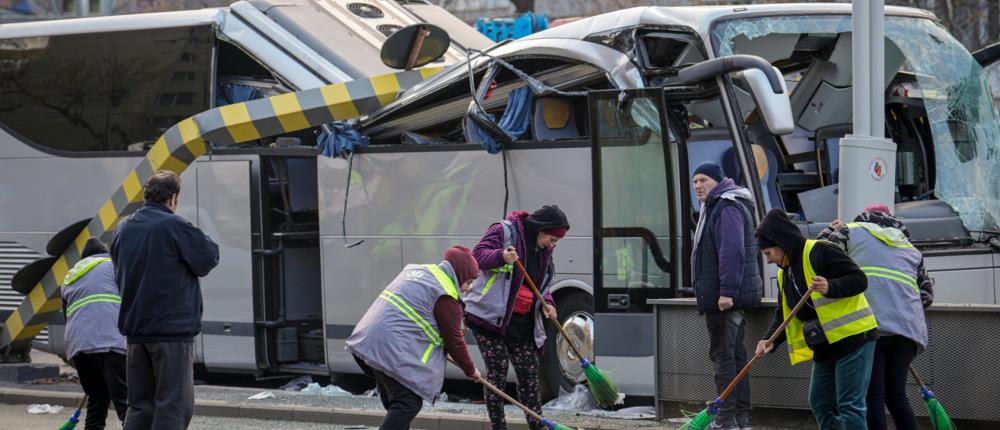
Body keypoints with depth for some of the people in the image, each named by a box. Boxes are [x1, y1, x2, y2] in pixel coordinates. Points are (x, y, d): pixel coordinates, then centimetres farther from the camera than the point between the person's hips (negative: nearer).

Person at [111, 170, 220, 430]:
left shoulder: (124, 229, 11)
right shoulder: (175, 226, -12)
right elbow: (207, 260, -5)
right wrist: (207, 243, 13)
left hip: (135, 330, 7)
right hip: (172, 329, -7)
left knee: (140, 404, 12)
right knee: (173, 406, -4)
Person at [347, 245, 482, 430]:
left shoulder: (417, 269, 20)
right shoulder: (446, 297, -7)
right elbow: (454, 339, -3)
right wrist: (470, 370, 11)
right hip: (392, 350, -10)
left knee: (394, 401, 17)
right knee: (408, 404, -9)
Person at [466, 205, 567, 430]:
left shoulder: (544, 251, 15)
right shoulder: (503, 231, -8)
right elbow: (478, 255, -16)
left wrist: (547, 303, 3)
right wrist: (501, 256, -35)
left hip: (522, 323, 7)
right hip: (490, 316, -7)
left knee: (529, 373, 7)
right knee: (497, 371, -8)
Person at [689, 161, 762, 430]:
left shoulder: (727, 209, -15)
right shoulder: (714, 208, 20)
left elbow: (732, 252, -24)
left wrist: (726, 292, -28)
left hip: (726, 298, -11)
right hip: (720, 297, 11)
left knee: (724, 355, -9)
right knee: (734, 355, 13)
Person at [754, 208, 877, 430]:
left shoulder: (820, 252, -13)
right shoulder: (784, 274, 15)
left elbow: (859, 280, -16)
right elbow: (784, 315, 15)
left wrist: (831, 288, -32)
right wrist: (771, 340, -2)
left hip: (853, 338, -10)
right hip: (824, 348, 10)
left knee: (849, 405, -12)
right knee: (820, 403, 12)